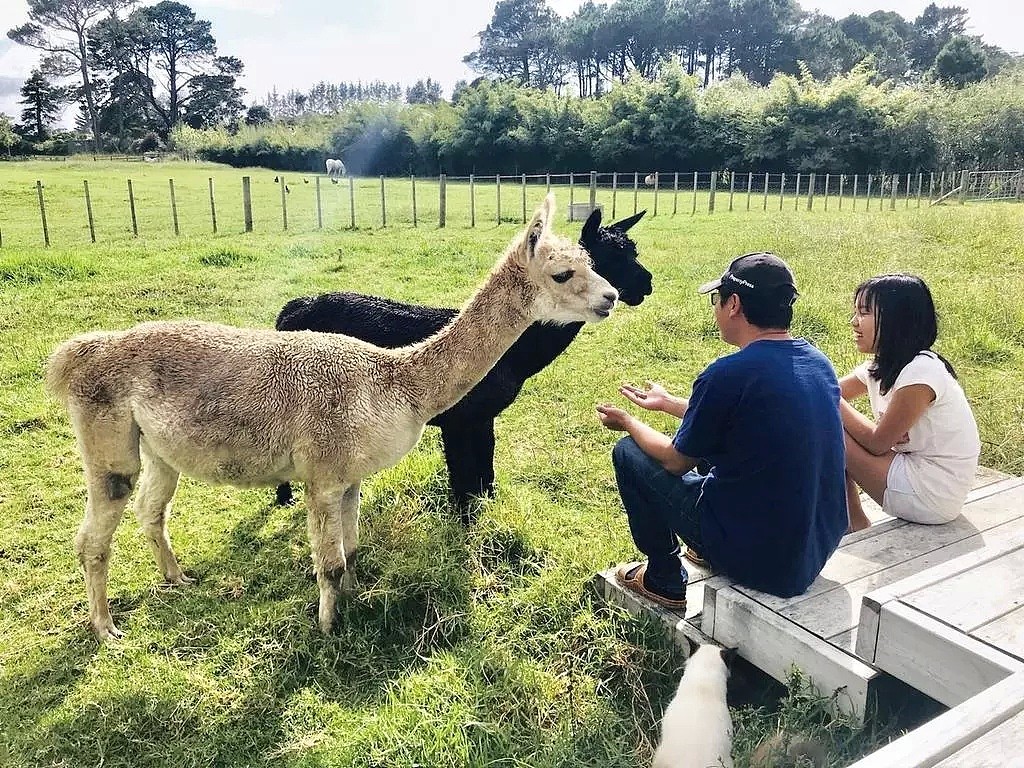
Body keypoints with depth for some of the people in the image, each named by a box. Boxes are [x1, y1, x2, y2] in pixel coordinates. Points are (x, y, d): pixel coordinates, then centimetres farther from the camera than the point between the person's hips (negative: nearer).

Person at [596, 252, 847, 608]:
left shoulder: (727, 375, -23)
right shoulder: (817, 361, 1)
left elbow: (677, 461, -7)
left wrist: (628, 422, 12)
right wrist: (668, 401, 27)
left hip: (758, 559, -7)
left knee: (628, 451, 6)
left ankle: (665, 581, 21)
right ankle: (706, 551, 38)